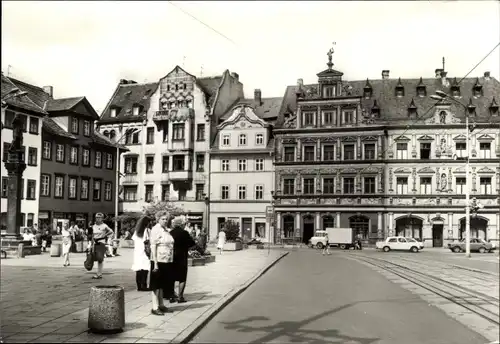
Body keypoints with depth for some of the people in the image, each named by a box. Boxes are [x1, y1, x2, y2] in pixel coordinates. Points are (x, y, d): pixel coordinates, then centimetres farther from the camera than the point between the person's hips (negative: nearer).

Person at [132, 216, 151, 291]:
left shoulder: (136, 231, 12)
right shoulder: (146, 230, -7)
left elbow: (134, 241, 11)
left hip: (137, 252, 6)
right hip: (144, 251, -6)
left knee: (138, 270, 7)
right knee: (145, 270, -4)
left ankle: (139, 286, 9)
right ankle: (143, 286, -6)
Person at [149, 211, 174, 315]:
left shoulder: (166, 230, 13)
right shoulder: (155, 229, -11)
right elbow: (153, 247, -16)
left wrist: (171, 261, 14)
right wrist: (155, 263, -20)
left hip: (167, 261, 8)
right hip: (159, 261, -8)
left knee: (161, 284, 17)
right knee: (156, 285, 0)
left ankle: (161, 305, 26)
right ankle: (155, 307, 5)